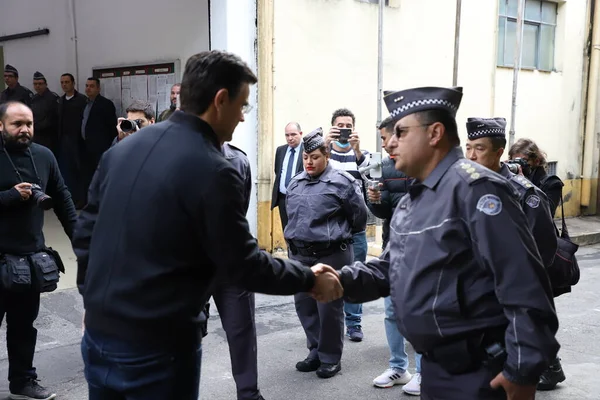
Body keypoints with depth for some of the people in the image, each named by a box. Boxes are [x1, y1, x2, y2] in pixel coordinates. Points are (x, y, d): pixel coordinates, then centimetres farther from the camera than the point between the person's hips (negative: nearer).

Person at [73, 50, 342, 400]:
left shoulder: (123, 148, 4)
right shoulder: (213, 171, -18)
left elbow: (86, 231, 10)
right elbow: (244, 266, -13)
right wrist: (311, 280, 0)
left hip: (99, 335, 7)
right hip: (156, 347, -7)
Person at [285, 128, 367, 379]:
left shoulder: (342, 182, -10)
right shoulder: (295, 184, 10)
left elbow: (359, 215, -4)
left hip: (331, 255, -6)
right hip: (300, 255, 7)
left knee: (329, 307, 3)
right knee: (304, 305, 13)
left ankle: (331, 357, 18)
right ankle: (316, 352, 29)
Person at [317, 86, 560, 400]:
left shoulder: (473, 187, -19)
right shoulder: (411, 201, 13)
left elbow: (523, 285, -23)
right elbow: (393, 266, 15)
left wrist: (524, 369, -21)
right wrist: (345, 280, -4)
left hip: (480, 372, -9)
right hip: (435, 365, 9)